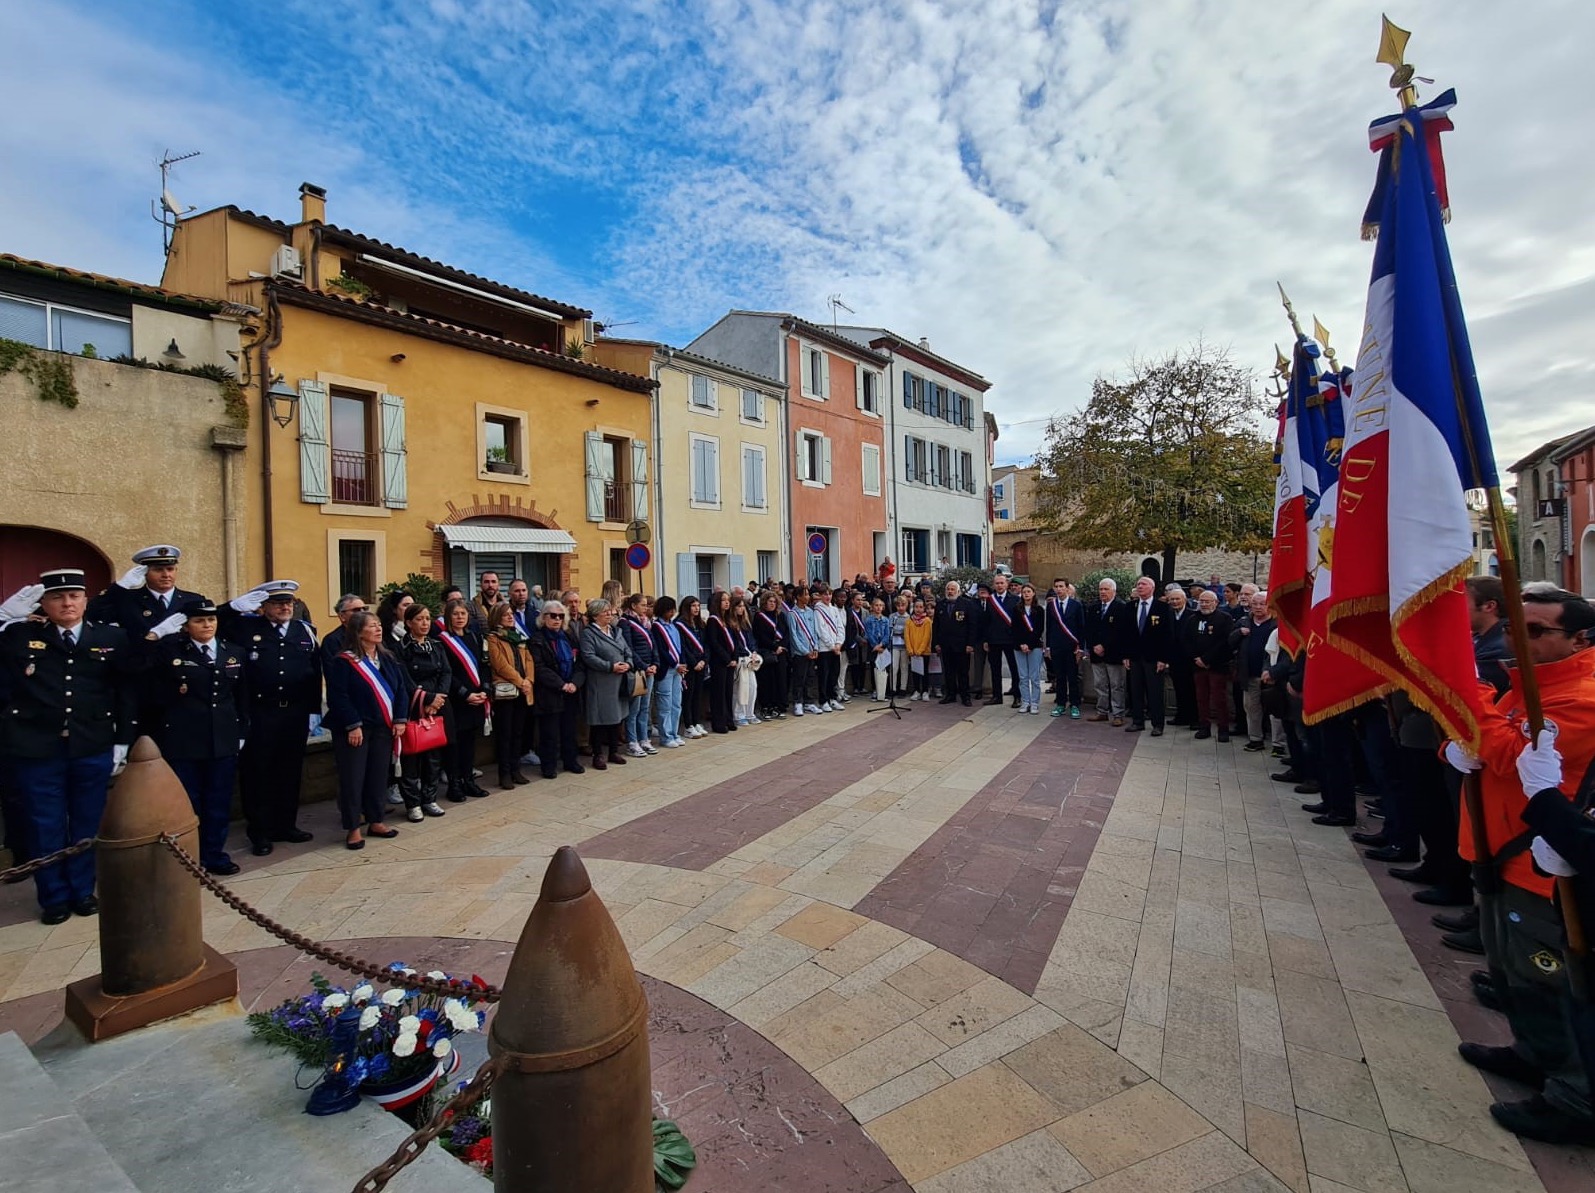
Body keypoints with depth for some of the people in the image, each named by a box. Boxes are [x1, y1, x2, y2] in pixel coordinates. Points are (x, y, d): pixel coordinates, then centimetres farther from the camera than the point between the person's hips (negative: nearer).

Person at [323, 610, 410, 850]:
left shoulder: (387, 658, 9)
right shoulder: (345, 662, -9)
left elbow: (401, 688, 9)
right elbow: (337, 696, -14)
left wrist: (400, 719, 0)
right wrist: (353, 725, -18)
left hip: (383, 728, 6)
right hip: (354, 729, -5)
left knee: (379, 775, 11)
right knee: (353, 778, 1)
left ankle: (375, 822, 23)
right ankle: (352, 829, 12)